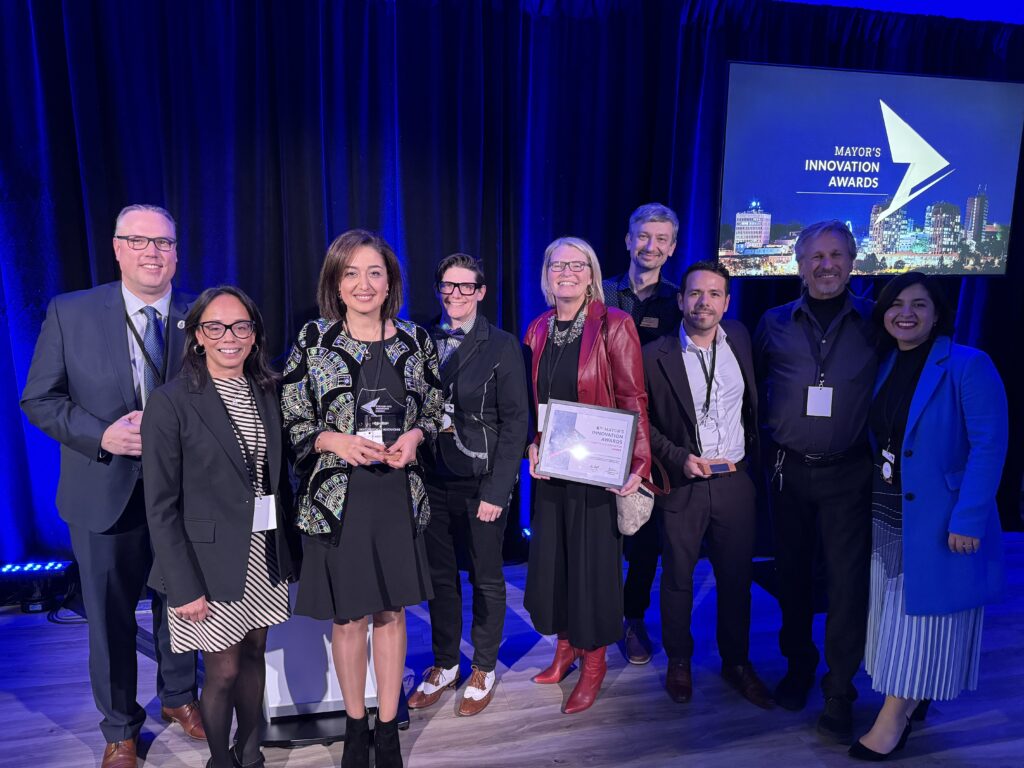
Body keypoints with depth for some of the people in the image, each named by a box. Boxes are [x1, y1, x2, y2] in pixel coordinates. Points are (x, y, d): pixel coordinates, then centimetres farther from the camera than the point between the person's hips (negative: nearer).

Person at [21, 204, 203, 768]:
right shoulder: (69, 313, -5)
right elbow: (39, 399, -3)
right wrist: (102, 435, -18)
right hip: (105, 493, 0)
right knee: (110, 616, 14)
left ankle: (179, 697, 43)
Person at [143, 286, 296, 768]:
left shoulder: (265, 393, 3)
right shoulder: (170, 402, -13)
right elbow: (161, 507, -13)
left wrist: (287, 545, 4)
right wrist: (185, 586, -14)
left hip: (265, 555, 5)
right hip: (212, 562, -5)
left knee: (254, 655, 17)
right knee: (223, 670, 8)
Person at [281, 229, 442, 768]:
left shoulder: (416, 340, 2)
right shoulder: (313, 340, -3)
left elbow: (435, 412, 10)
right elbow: (291, 423, -1)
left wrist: (414, 436, -10)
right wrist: (336, 441, -18)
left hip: (399, 496, 2)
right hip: (336, 497, -1)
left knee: (391, 613, 14)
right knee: (348, 619, 11)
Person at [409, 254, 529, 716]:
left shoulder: (502, 346, -6)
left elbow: (515, 421, -8)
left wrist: (497, 489, -13)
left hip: (481, 481, -3)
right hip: (434, 478, 4)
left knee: (486, 578, 10)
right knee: (440, 574, 14)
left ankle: (484, 670, 29)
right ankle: (444, 665, 33)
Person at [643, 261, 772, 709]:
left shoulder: (739, 340, 3)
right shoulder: (655, 356, -10)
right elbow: (641, 422, -3)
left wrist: (753, 455, 11)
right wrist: (678, 458, -14)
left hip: (735, 481, 3)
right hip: (682, 484, -3)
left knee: (736, 577, 13)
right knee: (678, 577, 11)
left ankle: (737, 662, 34)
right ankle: (679, 662, 31)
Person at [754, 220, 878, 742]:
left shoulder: (874, 322, 0)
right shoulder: (775, 323, 4)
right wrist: (761, 443, 5)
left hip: (848, 472, -2)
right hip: (788, 469, 2)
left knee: (847, 580, 1)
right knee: (792, 571, 13)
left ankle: (839, 693, 18)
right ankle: (798, 664, 35)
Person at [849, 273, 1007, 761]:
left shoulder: (969, 367, -12)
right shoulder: (883, 366, 7)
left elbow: (989, 446, -16)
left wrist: (968, 518, -22)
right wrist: (867, 500, 3)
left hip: (938, 519, -6)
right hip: (885, 516, 6)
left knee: (923, 615, 6)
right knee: (892, 612, 15)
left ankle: (892, 720, 17)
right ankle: (902, 706, 31)